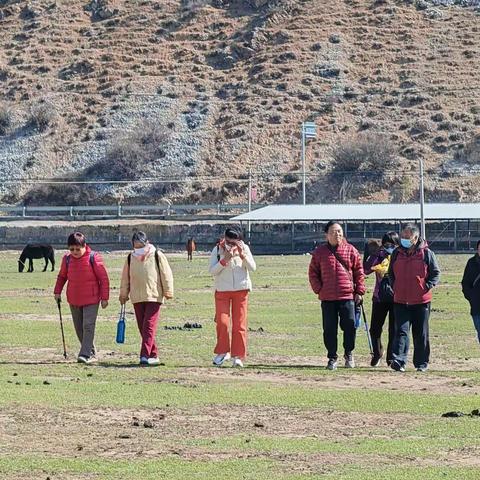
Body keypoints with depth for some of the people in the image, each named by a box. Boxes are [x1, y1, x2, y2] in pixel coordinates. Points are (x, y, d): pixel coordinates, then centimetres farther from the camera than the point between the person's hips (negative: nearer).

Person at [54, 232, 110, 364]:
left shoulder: (93, 258, -10)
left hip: (91, 299, -5)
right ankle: (91, 353, 22)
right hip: (73, 300, 5)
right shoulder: (67, 259, 2)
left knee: (88, 326, -13)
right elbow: (62, 276, 18)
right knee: (79, 328, 9)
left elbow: (103, 278, -7)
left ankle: (85, 355, -16)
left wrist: (104, 297, -9)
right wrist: (57, 291, 6)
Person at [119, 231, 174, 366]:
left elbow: (166, 274, 0)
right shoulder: (130, 258, 8)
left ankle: (145, 356, -18)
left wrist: (168, 292, -1)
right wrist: (124, 294, 17)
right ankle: (153, 355, 14)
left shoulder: (157, 256, -3)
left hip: (154, 296, -5)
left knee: (149, 326, -13)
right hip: (137, 298, 5)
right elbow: (125, 278, 16)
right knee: (142, 328, 6)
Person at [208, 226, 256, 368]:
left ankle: (238, 356, 5)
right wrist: (224, 260, -21)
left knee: (239, 324, -1)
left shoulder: (244, 248, 2)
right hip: (222, 291, -1)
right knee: (222, 322, -11)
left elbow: (253, 268, -3)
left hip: (241, 290, 1)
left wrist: (242, 255, -16)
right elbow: (212, 271, -8)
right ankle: (222, 352, 7)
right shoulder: (217, 250, -1)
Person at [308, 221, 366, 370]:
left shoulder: (351, 251, 5)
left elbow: (359, 272, 7)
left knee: (349, 326, -1)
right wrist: (318, 289, 0)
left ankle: (349, 354, 20)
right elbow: (313, 273, 11)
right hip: (327, 298, 1)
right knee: (329, 329, 3)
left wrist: (359, 291, 2)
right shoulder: (319, 252, 6)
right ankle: (332, 358, 14)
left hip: (348, 296, -1)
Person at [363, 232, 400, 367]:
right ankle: (377, 353, 26)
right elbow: (366, 269, -11)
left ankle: (392, 357, 13)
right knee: (375, 329, 4)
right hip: (379, 298, 1)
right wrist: (376, 254, -16)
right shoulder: (379, 256, 5)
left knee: (394, 330, 2)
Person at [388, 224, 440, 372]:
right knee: (401, 331, -10)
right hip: (400, 300, 2)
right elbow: (391, 273, 19)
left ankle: (422, 363, 17)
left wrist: (427, 287, -9)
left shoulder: (426, 253, -3)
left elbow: (436, 272, 2)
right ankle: (398, 360, -19)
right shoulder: (397, 253, 7)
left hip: (421, 300, -2)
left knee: (421, 334, 8)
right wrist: (394, 287, 7)